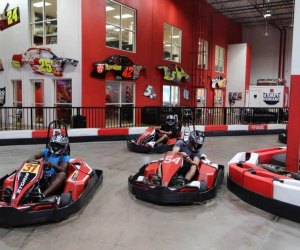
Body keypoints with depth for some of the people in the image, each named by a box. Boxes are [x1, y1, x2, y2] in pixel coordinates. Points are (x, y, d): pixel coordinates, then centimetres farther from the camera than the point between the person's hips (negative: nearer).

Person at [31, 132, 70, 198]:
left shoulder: (65, 157, 9)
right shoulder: (47, 151, 20)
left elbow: (62, 170, -9)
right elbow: (36, 156, 2)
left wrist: (52, 165, -27)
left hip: (54, 179, -3)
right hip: (42, 177, 3)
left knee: (62, 174, -32)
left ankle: (43, 195, -47)